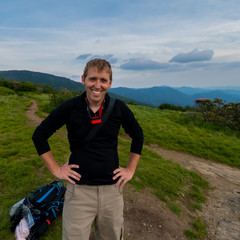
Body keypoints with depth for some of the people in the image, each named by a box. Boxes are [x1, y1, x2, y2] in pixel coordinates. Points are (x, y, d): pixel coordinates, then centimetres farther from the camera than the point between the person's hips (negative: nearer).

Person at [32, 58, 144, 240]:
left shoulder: (119, 108, -5)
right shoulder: (70, 107, -9)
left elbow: (137, 136, 9)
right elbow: (39, 135, 2)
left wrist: (131, 169, 6)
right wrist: (55, 169, -1)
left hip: (112, 189, 2)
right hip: (79, 189, -1)